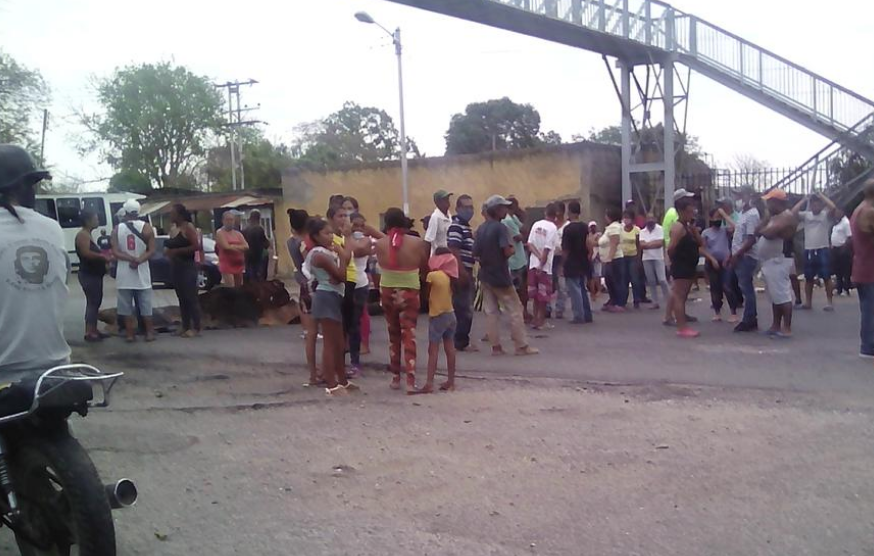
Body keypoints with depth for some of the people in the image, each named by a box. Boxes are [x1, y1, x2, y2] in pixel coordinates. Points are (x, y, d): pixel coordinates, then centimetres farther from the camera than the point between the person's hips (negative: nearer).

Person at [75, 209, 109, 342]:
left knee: (95, 302, 13)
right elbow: (86, 253, -27)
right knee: (92, 303, -10)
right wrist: (102, 256, -17)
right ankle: (89, 332, -9)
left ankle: (93, 330, 19)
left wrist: (103, 256, 9)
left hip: (94, 274, 11)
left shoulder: (88, 234, 17)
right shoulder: (83, 235, -15)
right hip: (88, 275, -11)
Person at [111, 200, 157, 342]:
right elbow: (151, 250, -8)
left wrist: (130, 259, -12)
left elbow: (115, 252, -6)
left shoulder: (117, 229, 1)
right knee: (145, 306, 8)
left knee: (126, 306, 7)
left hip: (124, 273, 0)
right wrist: (139, 260, -13)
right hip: (142, 271, 0)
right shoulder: (147, 227, -2)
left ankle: (130, 334, 8)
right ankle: (150, 333, 10)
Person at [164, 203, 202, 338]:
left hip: (188, 267, -8)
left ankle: (195, 328, -4)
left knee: (191, 297, -7)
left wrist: (176, 251, -20)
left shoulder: (188, 227, -10)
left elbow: (196, 246, -19)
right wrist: (169, 251, 1)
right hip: (177, 267, 8)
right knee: (182, 298, 9)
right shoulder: (174, 229, 13)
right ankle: (185, 326, 14)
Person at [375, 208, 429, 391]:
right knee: (408, 336, 0)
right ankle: (410, 380, -8)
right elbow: (425, 266, 3)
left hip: (387, 292, 2)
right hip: (410, 293, -2)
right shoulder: (417, 243, -8)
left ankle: (395, 377, 23)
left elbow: (381, 264, 5)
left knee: (394, 336, 16)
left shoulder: (380, 244, -6)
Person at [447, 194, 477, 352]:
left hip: (466, 273, 10)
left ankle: (462, 340, 21)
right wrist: (462, 272, -25)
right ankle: (462, 342, 0)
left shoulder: (466, 227, 18)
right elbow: (453, 251, -22)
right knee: (464, 309, -6)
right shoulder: (456, 226, -13)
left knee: (465, 308, 14)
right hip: (461, 273, -10)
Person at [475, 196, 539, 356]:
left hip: (485, 276, 7)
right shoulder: (500, 227, -15)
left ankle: (496, 346, 10)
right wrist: (512, 249, -3)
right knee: (514, 310, 2)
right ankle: (522, 346, 6)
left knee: (490, 312, 8)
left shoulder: (480, 229, 5)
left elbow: (476, 254, 6)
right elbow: (508, 251, -24)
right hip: (500, 277, -7)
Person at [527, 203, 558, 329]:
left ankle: (536, 319, 17)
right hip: (545, 266, -6)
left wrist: (539, 257, -8)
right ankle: (540, 321, 5)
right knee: (544, 295, 3)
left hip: (533, 264, 6)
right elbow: (547, 249, -18)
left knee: (536, 294, 13)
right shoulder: (553, 228, -13)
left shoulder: (536, 224, 5)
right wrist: (542, 264, -16)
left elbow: (529, 244, -2)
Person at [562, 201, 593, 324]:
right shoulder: (585, 227, 4)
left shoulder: (568, 228, -14)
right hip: (583, 264, 7)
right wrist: (589, 257, 9)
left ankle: (579, 317, 1)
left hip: (572, 264, -7)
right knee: (583, 289, 15)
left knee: (575, 291, 0)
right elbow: (590, 244, -2)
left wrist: (566, 259, 6)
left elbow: (565, 249, -10)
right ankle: (587, 315, 18)